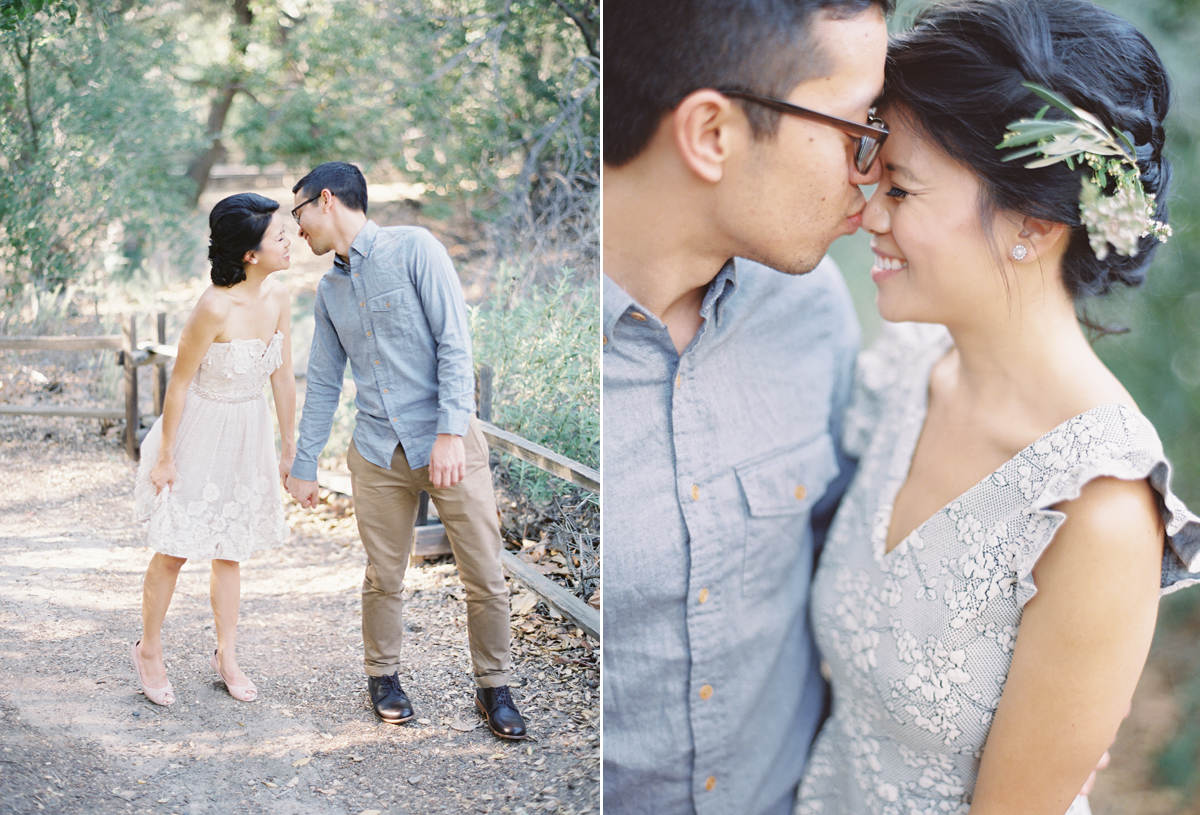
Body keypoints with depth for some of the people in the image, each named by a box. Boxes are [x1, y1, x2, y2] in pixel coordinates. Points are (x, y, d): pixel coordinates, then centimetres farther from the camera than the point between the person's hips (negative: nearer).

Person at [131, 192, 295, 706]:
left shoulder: (278, 299, -8)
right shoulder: (216, 307, -27)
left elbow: (283, 377, 3)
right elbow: (179, 383, -17)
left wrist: (289, 448, 9)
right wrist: (164, 457, -11)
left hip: (250, 433, 6)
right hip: (201, 431, -5)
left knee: (229, 551, 14)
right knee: (175, 549, 5)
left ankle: (227, 657, 26)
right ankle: (149, 651, 26)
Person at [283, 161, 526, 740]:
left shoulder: (414, 249, -5)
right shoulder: (330, 290, 13)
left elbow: (455, 345, -11)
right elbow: (323, 383, 19)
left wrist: (451, 433, -19)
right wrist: (304, 466, 18)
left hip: (447, 443, -4)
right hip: (378, 453, 5)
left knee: (485, 578, -1)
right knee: (384, 578, 8)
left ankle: (494, 686, 15)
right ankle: (382, 676, 27)